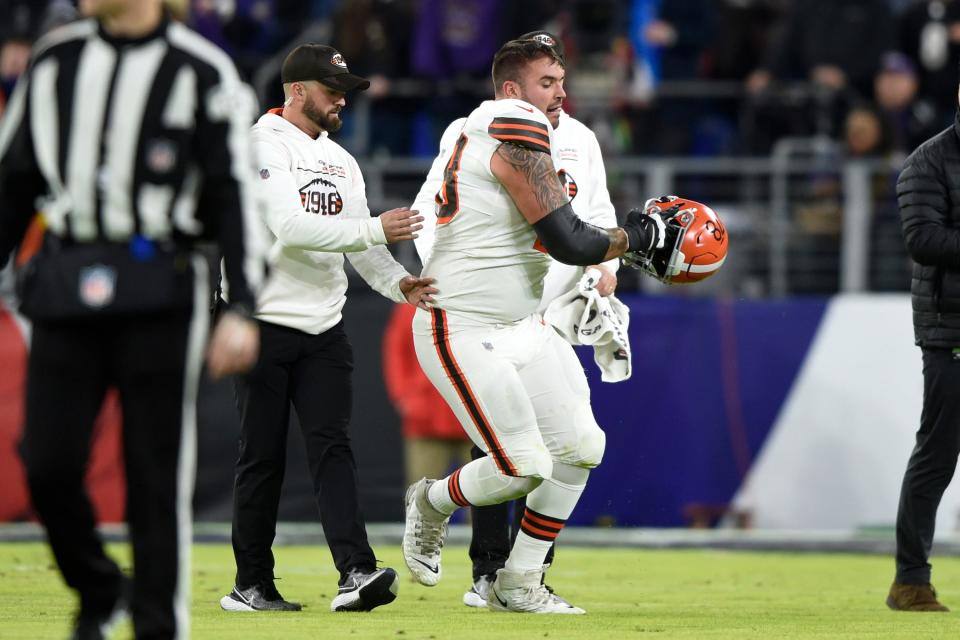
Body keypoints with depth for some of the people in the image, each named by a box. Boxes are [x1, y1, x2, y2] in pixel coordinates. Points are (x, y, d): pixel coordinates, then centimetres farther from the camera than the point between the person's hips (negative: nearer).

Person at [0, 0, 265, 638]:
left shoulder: (202, 72, -1)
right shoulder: (55, 60, 12)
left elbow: (237, 196, -3)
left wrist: (242, 310, -11)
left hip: (158, 294, -4)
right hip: (65, 291, 4)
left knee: (156, 478, -2)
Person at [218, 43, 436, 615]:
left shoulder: (341, 161, 17)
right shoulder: (262, 146, -8)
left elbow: (362, 243, 10)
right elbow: (290, 226, -22)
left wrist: (396, 282, -10)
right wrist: (374, 231, -24)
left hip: (324, 331, 6)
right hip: (263, 326, -6)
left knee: (332, 445, -7)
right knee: (263, 456, -1)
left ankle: (356, 573, -20)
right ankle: (252, 586, 8)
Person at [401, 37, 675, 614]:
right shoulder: (519, 133, -17)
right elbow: (569, 242, -20)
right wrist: (638, 237, -5)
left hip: (523, 327, 10)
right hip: (464, 334, -10)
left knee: (581, 447, 4)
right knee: (525, 469, -10)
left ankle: (519, 585, 14)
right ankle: (433, 503, 21)